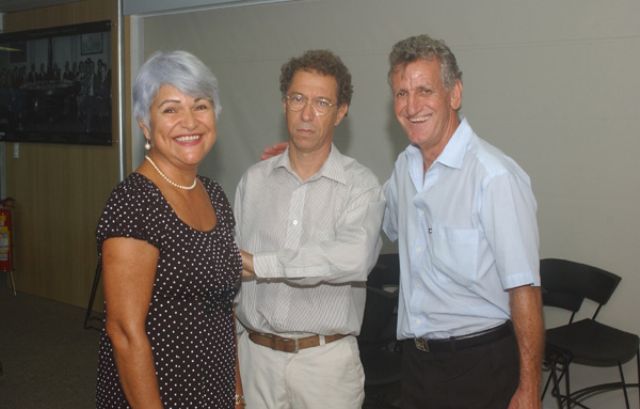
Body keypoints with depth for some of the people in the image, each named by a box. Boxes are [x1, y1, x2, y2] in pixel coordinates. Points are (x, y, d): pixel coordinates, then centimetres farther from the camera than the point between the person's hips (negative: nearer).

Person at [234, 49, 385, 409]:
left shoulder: (361, 185, -8)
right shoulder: (255, 179, 4)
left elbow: (353, 259, -26)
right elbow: (233, 262, 6)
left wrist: (259, 264, -23)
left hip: (326, 357, -3)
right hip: (256, 353, 3)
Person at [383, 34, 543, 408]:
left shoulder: (495, 175, -19)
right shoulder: (405, 167, 5)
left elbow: (524, 290, -19)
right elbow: (386, 225, 25)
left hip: (480, 362, -6)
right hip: (416, 359, 7)